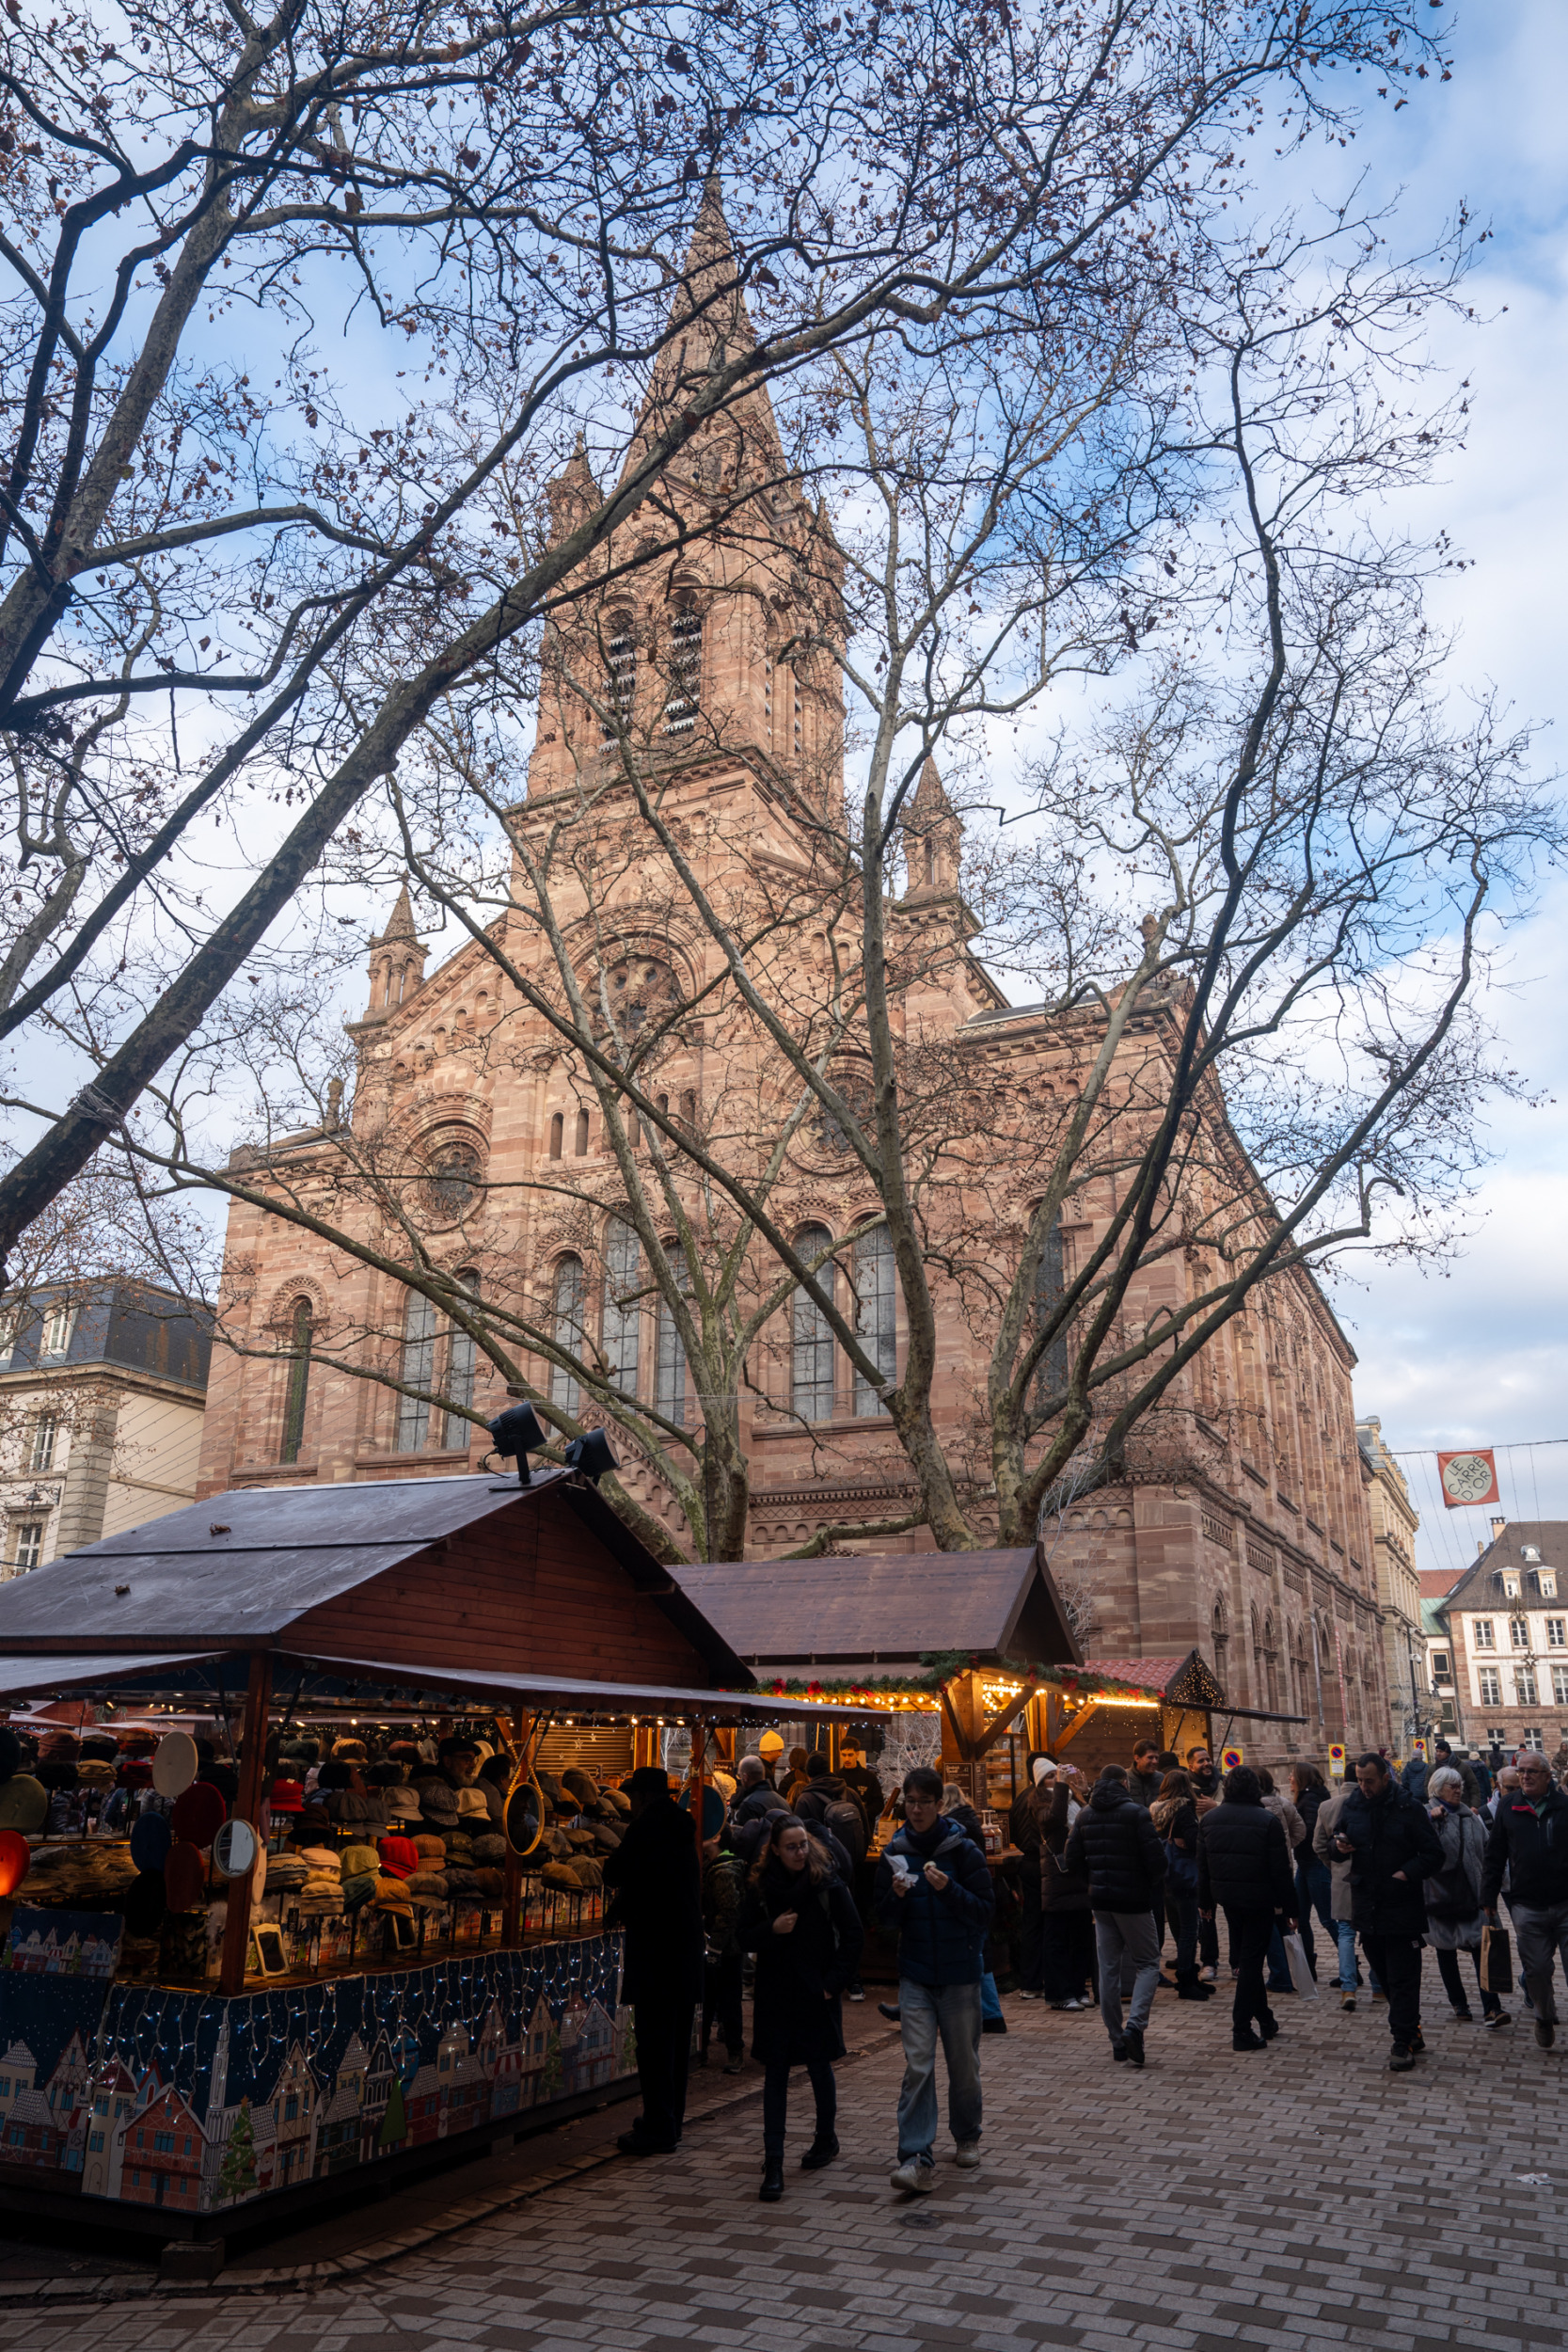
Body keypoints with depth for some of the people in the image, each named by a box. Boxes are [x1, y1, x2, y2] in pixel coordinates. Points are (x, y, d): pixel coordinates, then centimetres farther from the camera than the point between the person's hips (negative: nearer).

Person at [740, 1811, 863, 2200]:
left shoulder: (826, 1884, -7)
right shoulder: (760, 1887, -3)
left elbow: (853, 1935, -3)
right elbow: (745, 1938, 3)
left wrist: (834, 1981, -7)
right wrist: (772, 1929, -17)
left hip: (816, 1993, -1)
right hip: (774, 1994, 1)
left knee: (819, 2066, 13)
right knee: (775, 2073, 0)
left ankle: (826, 2139, 35)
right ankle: (773, 2162, 4)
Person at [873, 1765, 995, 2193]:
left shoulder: (963, 1851, -9)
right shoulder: (894, 1853, 0)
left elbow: (984, 1912, -10)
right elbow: (885, 1918, 5)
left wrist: (949, 1889, -25)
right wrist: (897, 1896, -16)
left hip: (960, 1973, -1)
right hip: (915, 1973, 1)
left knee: (963, 2062, 12)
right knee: (917, 2064, -7)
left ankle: (967, 2138, 34)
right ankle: (917, 2158, -5)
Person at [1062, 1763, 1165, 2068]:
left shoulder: (1085, 1815, 4)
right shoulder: (1135, 1812, -11)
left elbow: (1071, 1858, 5)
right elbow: (1155, 1858, -14)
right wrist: (1155, 1884, 4)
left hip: (1100, 1899, 5)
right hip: (1133, 1899, -5)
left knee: (1108, 1968, 11)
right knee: (1147, 1963, 7)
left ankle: (1117, 2038, 12)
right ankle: (1135, 2023, -12)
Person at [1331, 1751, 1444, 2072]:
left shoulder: (1408, 1808, -11)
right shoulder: (1352, 1805, 3)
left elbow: (1434, 1856, -8)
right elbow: (1338, 1842, 14)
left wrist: (1407, 1873, -20)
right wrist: (1340, 1847, -8)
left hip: (1402, 1907, -5)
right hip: (1367, 1907, 5)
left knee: (1403, 1979, -2)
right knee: (1385, 1975, 15)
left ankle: (1403, 2043, 4)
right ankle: (1410, 2030, 30)